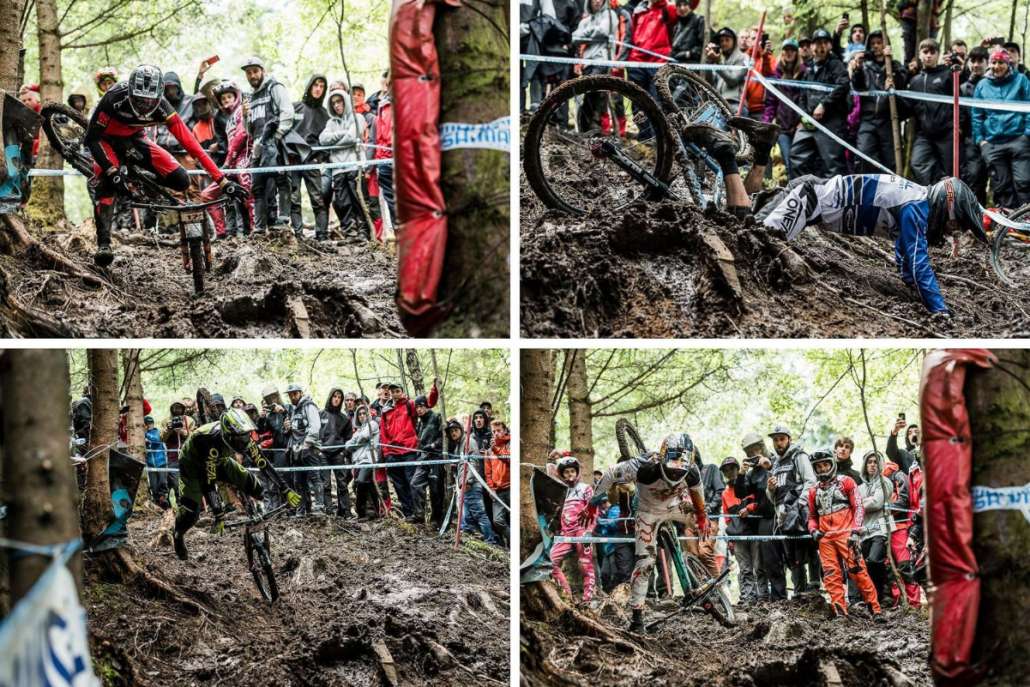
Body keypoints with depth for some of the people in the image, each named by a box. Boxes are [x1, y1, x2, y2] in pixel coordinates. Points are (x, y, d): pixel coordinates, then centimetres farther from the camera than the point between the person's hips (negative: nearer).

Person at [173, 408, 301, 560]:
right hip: (193, 464, -5)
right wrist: (218, 516, -45)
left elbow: (262, 463, -21)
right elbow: (208, 482, -43)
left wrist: (285, 490, -24)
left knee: (249, 482, -18)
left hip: (219, 461, 5)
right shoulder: (211, 444, -43)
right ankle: (178, 536, 19)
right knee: (191, 510, -11)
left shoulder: (243, 438, -27)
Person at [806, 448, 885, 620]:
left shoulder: (846, 482, 6)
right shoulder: (813, 491, 19)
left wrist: (855, 532, -10)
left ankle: (876, 609, -9)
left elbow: (858, 508, 1)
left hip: (845, 534, -5)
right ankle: (840, 612, -4)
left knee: (858, 571, -12)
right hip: (825, 538, 5)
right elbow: (812, 516, 28)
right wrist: (813, 530, 6)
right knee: (831, 575, -4)